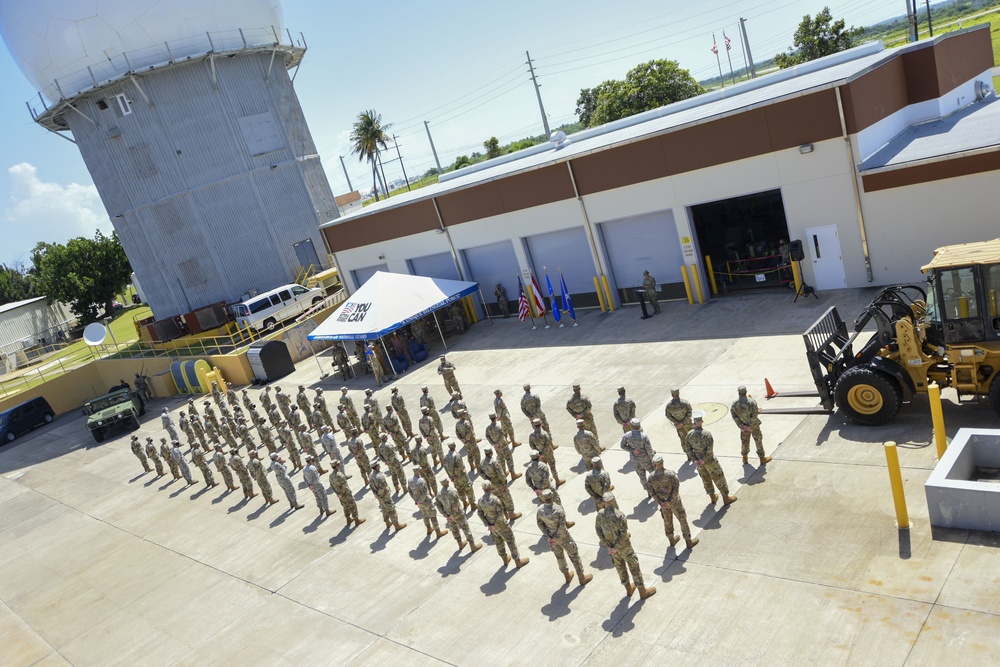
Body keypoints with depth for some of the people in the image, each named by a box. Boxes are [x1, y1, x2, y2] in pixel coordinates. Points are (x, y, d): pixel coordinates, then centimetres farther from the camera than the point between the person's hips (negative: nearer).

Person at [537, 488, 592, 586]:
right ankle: (582, 578, 31)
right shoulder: (559, 510, -34)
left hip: (550, 536, 5)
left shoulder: (540, 510, -21)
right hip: (561, 536, -4)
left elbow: (540, 523, -10)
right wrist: (555, 538, -15)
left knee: (559, 555, 26)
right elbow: (562, 527, -29)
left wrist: (549, 537, -6)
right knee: (574, 554, 16)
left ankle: (567, 576, 45)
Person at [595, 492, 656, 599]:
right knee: (634, 566, 13)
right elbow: (623, 534, -25)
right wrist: (616, 548, -14)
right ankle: (642, 591, 27)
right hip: (623, 546, -5)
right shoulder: (619, 515, -29)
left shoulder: (600, 514, -15)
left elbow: (598, 531, -7)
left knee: (620, 567, 23)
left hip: (610, 546, 5)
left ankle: (628, 588, 42)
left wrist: (608, 546, -2)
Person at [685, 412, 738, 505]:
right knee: (719, 478, 12)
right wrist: (704, 460, -16)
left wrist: (695, 460, -6)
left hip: (698, 461, 5)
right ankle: (726, 498, 25)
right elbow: (710, 450, -28)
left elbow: (687, 449, -7)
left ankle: (713, 498, 38)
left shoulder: (689, 434, -11)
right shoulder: (706, 434, -25)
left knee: (706, 479, 22)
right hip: (710, 461, -5)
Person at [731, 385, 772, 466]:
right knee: (758, 440, 14)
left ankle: (745, 459, 35)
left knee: (744, 441, 21)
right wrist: (751, 427, -17)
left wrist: (742, 427, -11)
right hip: (754, 425, -3)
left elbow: (734, 416, -15)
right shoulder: (752, 402, -27)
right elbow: (754, 415, -27)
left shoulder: (734, 403, -17)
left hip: (744, 425, 3)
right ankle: (762, 459, 25)